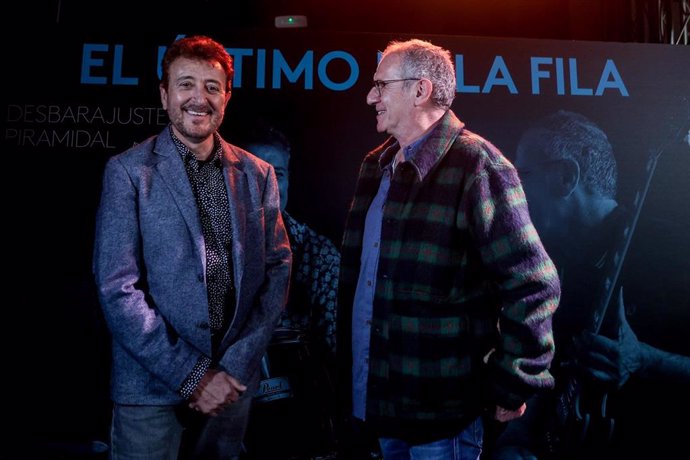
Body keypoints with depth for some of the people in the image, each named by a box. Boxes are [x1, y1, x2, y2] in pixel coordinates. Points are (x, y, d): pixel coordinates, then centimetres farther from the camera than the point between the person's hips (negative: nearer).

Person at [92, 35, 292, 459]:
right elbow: (118, 288, -10)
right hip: (151, 391, -2)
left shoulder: (257, 174, 4)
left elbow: (277, 268, 1)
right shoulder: (129, 171, -5)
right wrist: (191, 375, -13)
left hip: (234, 383, 3)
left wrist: (237, 365, -7)